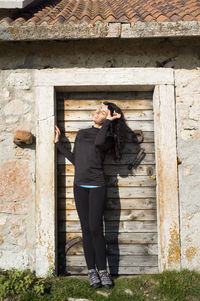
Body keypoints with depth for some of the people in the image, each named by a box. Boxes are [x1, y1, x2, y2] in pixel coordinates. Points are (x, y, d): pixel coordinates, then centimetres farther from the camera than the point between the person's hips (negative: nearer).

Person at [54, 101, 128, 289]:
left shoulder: (108, 138, 1)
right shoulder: (81, 133, 17)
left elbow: (98, 142, -24)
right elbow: (74, 159, 18)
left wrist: (108, 121, -14)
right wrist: (58, 142, 19)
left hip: (97, 186, -4)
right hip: (79, 186, 4)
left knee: (96, 229, -9)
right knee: (86, 229, 3)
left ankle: (102, 271, 3)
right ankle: (92, 271, 9)